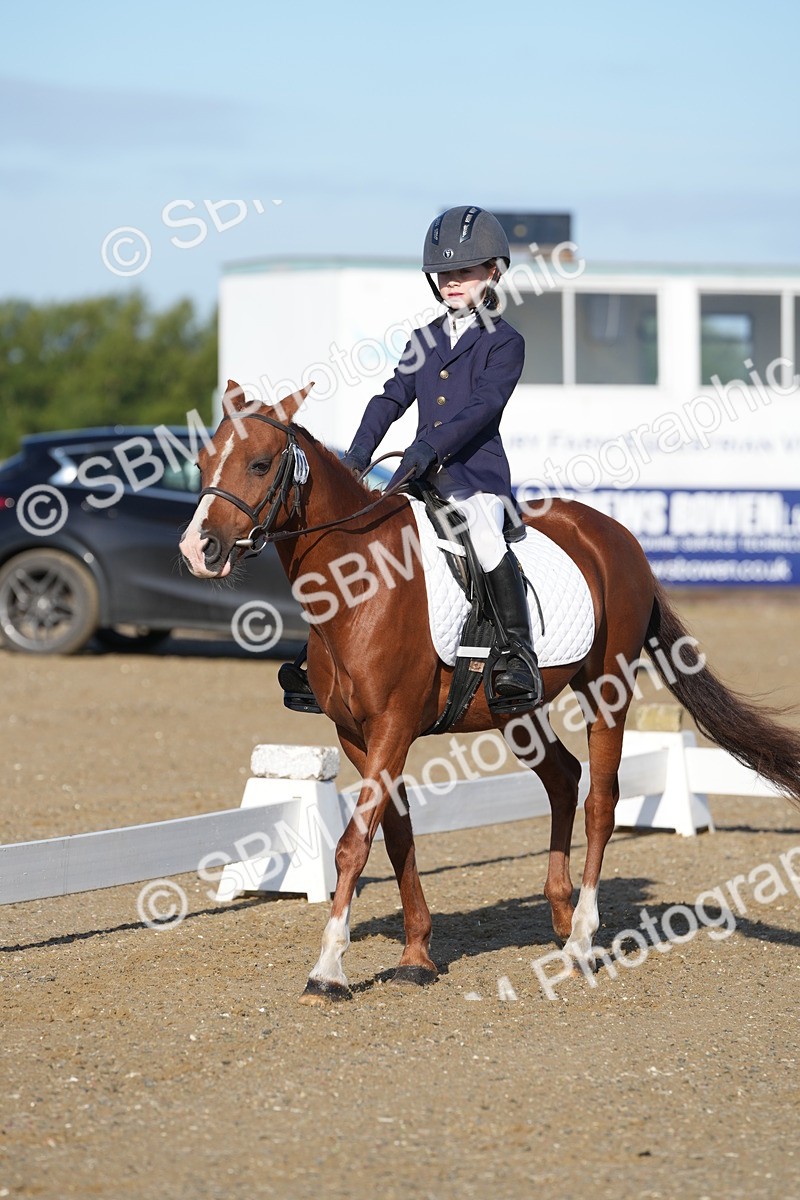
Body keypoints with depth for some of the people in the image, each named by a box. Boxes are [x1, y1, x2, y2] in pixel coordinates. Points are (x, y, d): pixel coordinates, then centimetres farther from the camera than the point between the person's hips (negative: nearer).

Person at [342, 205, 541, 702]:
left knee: (487, 540, -32)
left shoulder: (504, 342, -1)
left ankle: (521, 654, -29)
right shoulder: (426, 340, 18)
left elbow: (482, 405, -15)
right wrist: (360, 451, -3)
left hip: (476, 470, -7)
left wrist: (432, 446, -28)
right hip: (421, 471, 7)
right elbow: (393, 396, 13)